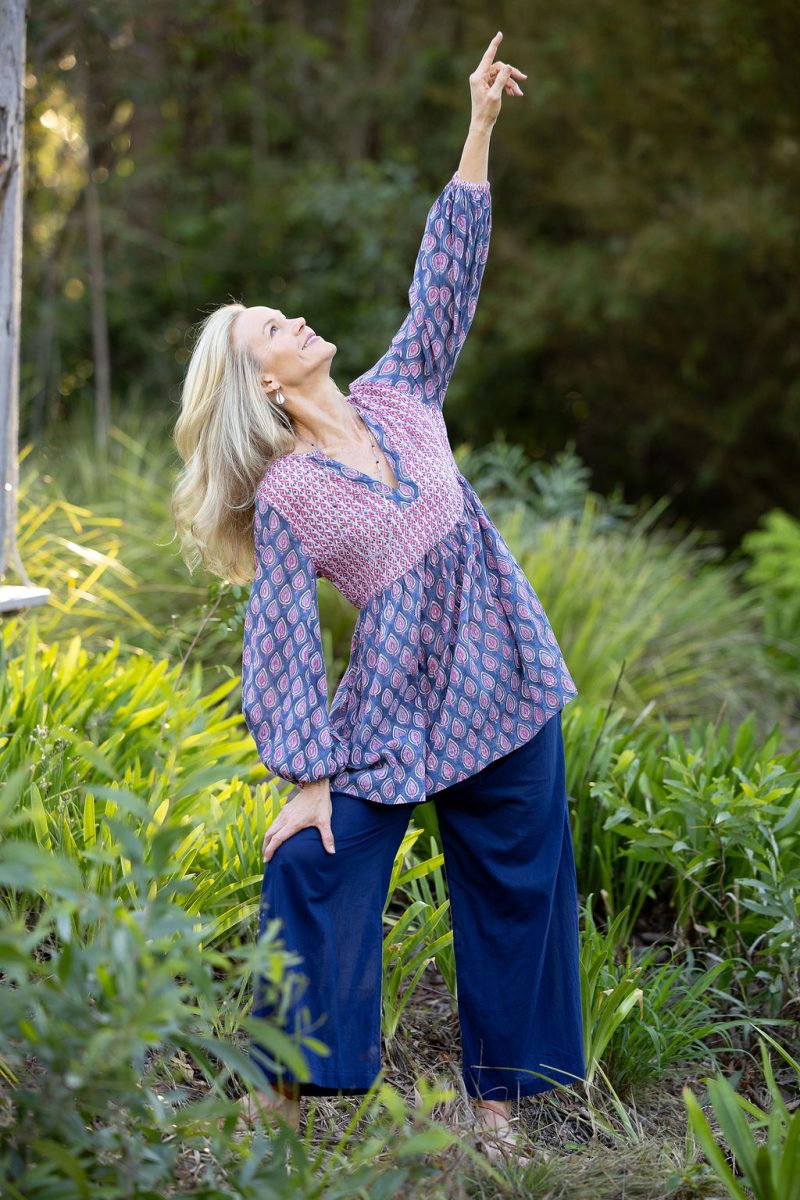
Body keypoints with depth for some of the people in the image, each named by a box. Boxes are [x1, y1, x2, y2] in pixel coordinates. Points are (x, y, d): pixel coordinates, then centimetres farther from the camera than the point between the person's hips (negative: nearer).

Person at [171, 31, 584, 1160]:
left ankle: (496, 1095, 21)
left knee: (514, 890, 8)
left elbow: (447, 276, 7)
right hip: (387, 714, -4)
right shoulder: (283, 497, -5)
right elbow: (281, 644, -8)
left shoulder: (399, 399, 8)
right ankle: (290, 1084, 6)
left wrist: (480, 132, 4)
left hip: (505, 686, 4)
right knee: (313, 873, -11)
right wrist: (304, 777, -13)